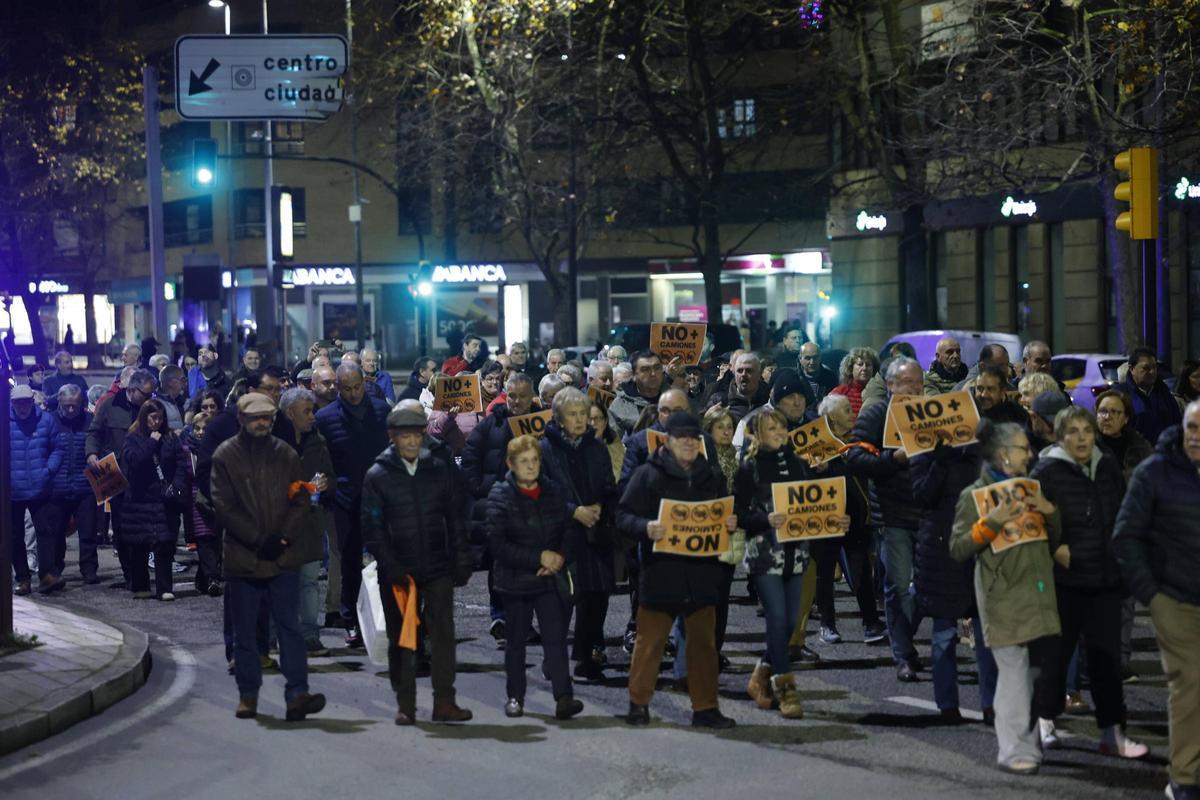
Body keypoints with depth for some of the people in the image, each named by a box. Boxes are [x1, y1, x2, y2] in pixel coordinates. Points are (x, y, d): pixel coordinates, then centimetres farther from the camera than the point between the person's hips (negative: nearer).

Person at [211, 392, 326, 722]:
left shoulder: (285, 454, 9)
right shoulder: (225, 455, 3)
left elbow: (301, 500, 6)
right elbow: (224, 506, -4)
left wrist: (283, 538, -8)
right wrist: (257, 540, -11)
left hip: (283, 557, 1)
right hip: (242, 557, -1)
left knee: (290, 627, -7)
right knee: (245, 632, 8)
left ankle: (297, 695, -11)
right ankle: (248, 695, 18)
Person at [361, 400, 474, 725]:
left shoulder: (440, 469, 6)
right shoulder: (377, 475, 0)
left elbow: (456, 518, 8)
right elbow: (371, 527, -3)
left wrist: (461, 561, 2)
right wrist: (391, 565, -11)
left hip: (437, 568, 1)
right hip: (398, 572, -1)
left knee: (443, 634, -1)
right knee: (401, 638, 6)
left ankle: (444, 702, 3)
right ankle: (405, 705, 13)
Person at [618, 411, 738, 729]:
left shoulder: (712, 476, 12)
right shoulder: (648, 474, -3)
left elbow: (725, 516, 20)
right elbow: (624, 515, -6)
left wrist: (731, 524, -3)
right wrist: (645, 528, -26)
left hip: (702, 573, 4)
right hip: (660, 572, -4)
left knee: (703, 642, 8)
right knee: (650, 640, 3)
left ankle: (705, 708, 16)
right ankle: (639, 703, 16)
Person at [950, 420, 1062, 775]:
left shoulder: (1030, 489, 18)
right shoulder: (974, 495, -2)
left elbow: (1053, 543, 22)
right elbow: (958, 549, -7)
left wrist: (1050, 512, 3)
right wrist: (991, 523, -18)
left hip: (1037, 595, 6)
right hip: (1004, 597, -6)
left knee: (1041, 666, 5)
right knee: (1014, 670, -9)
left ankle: (1029, 741, 20)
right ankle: (1014, 750, -1)